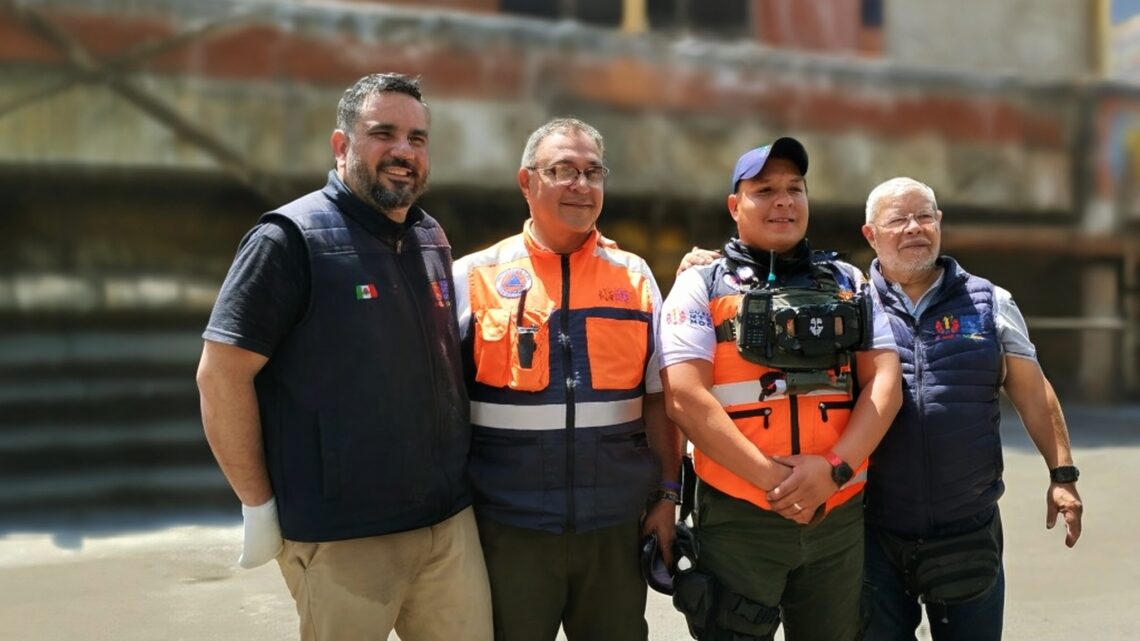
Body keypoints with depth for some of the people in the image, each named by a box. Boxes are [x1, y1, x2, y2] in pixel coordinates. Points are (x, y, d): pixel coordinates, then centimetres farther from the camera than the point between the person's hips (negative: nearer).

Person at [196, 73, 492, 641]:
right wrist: (260, 506, -11)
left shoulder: (433, 241, 11)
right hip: (341, 537, -6)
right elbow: (220, 374, -12)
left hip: (451, 523, 6)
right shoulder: (293, 237, -9)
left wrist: (454, 484, 15)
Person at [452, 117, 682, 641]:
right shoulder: (475, 278, 0)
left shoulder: (635, 277, 7)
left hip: (615, 527, 2)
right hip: (509, 528, -2)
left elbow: (657, 397, 9)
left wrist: (668, 495, 3)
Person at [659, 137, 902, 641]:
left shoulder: (848, 284, 12)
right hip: (739, 518, -3)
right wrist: (772, 478, -16)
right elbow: (685, 398, -11)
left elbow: (884, 382, 3)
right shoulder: (702, 285, 0)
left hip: (839, 516, 4)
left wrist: (835, 466, -13)